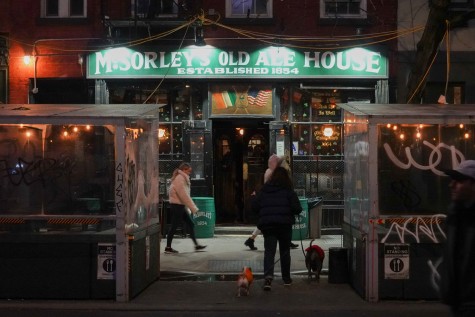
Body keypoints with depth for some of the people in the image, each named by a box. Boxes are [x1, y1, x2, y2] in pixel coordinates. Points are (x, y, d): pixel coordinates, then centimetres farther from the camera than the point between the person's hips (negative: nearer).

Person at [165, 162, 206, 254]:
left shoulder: (183, 178, 14)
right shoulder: (179, 179, -17)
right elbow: (184, 195, -21)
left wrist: (192, 207, 12)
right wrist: (193, 208, -18)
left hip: (181, 206, 10)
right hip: (177, 205, -10)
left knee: (190, 224, 9)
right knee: (174, 226, -2)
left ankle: (196, 245, 12)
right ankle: (168, 247, 6)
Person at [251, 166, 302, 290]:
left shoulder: (264, 190, 8)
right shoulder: (288, 190, -1)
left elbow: (254, 206, 4)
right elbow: (297, 208, -8)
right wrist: (292, 212, 13)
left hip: (267, 225, 1)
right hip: (284, 224, -1)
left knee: (269, 251, -3)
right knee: (285, 251, 14)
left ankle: (268, 276, -25)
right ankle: (286, 278, 23)